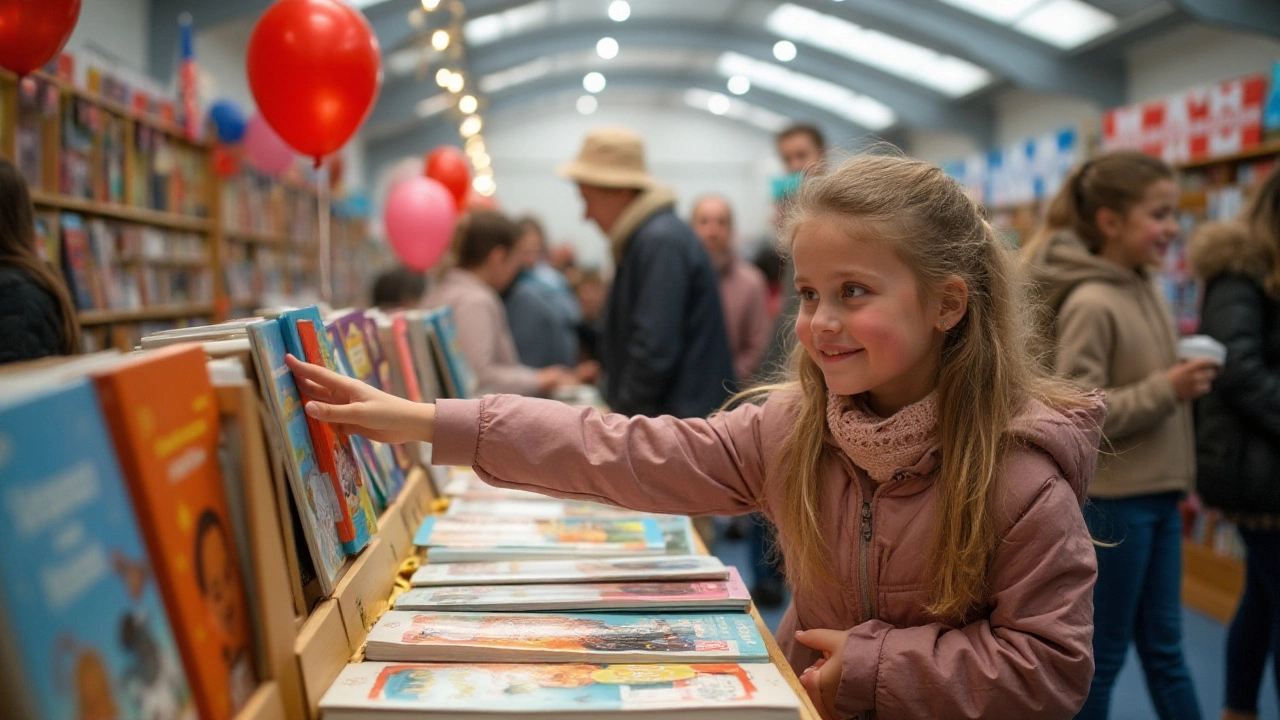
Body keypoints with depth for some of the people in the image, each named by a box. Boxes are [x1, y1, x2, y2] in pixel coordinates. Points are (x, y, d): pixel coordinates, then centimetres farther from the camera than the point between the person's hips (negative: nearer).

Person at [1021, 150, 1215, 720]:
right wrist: (1167, 391, -23)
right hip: (1110, 499, -8)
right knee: (1104, 649, 7)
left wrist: (1184, 377, 1)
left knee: (1164, 644, 17)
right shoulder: (1091, 304, -19)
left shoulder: (1146, 290, 6)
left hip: (1158, 493, 8)